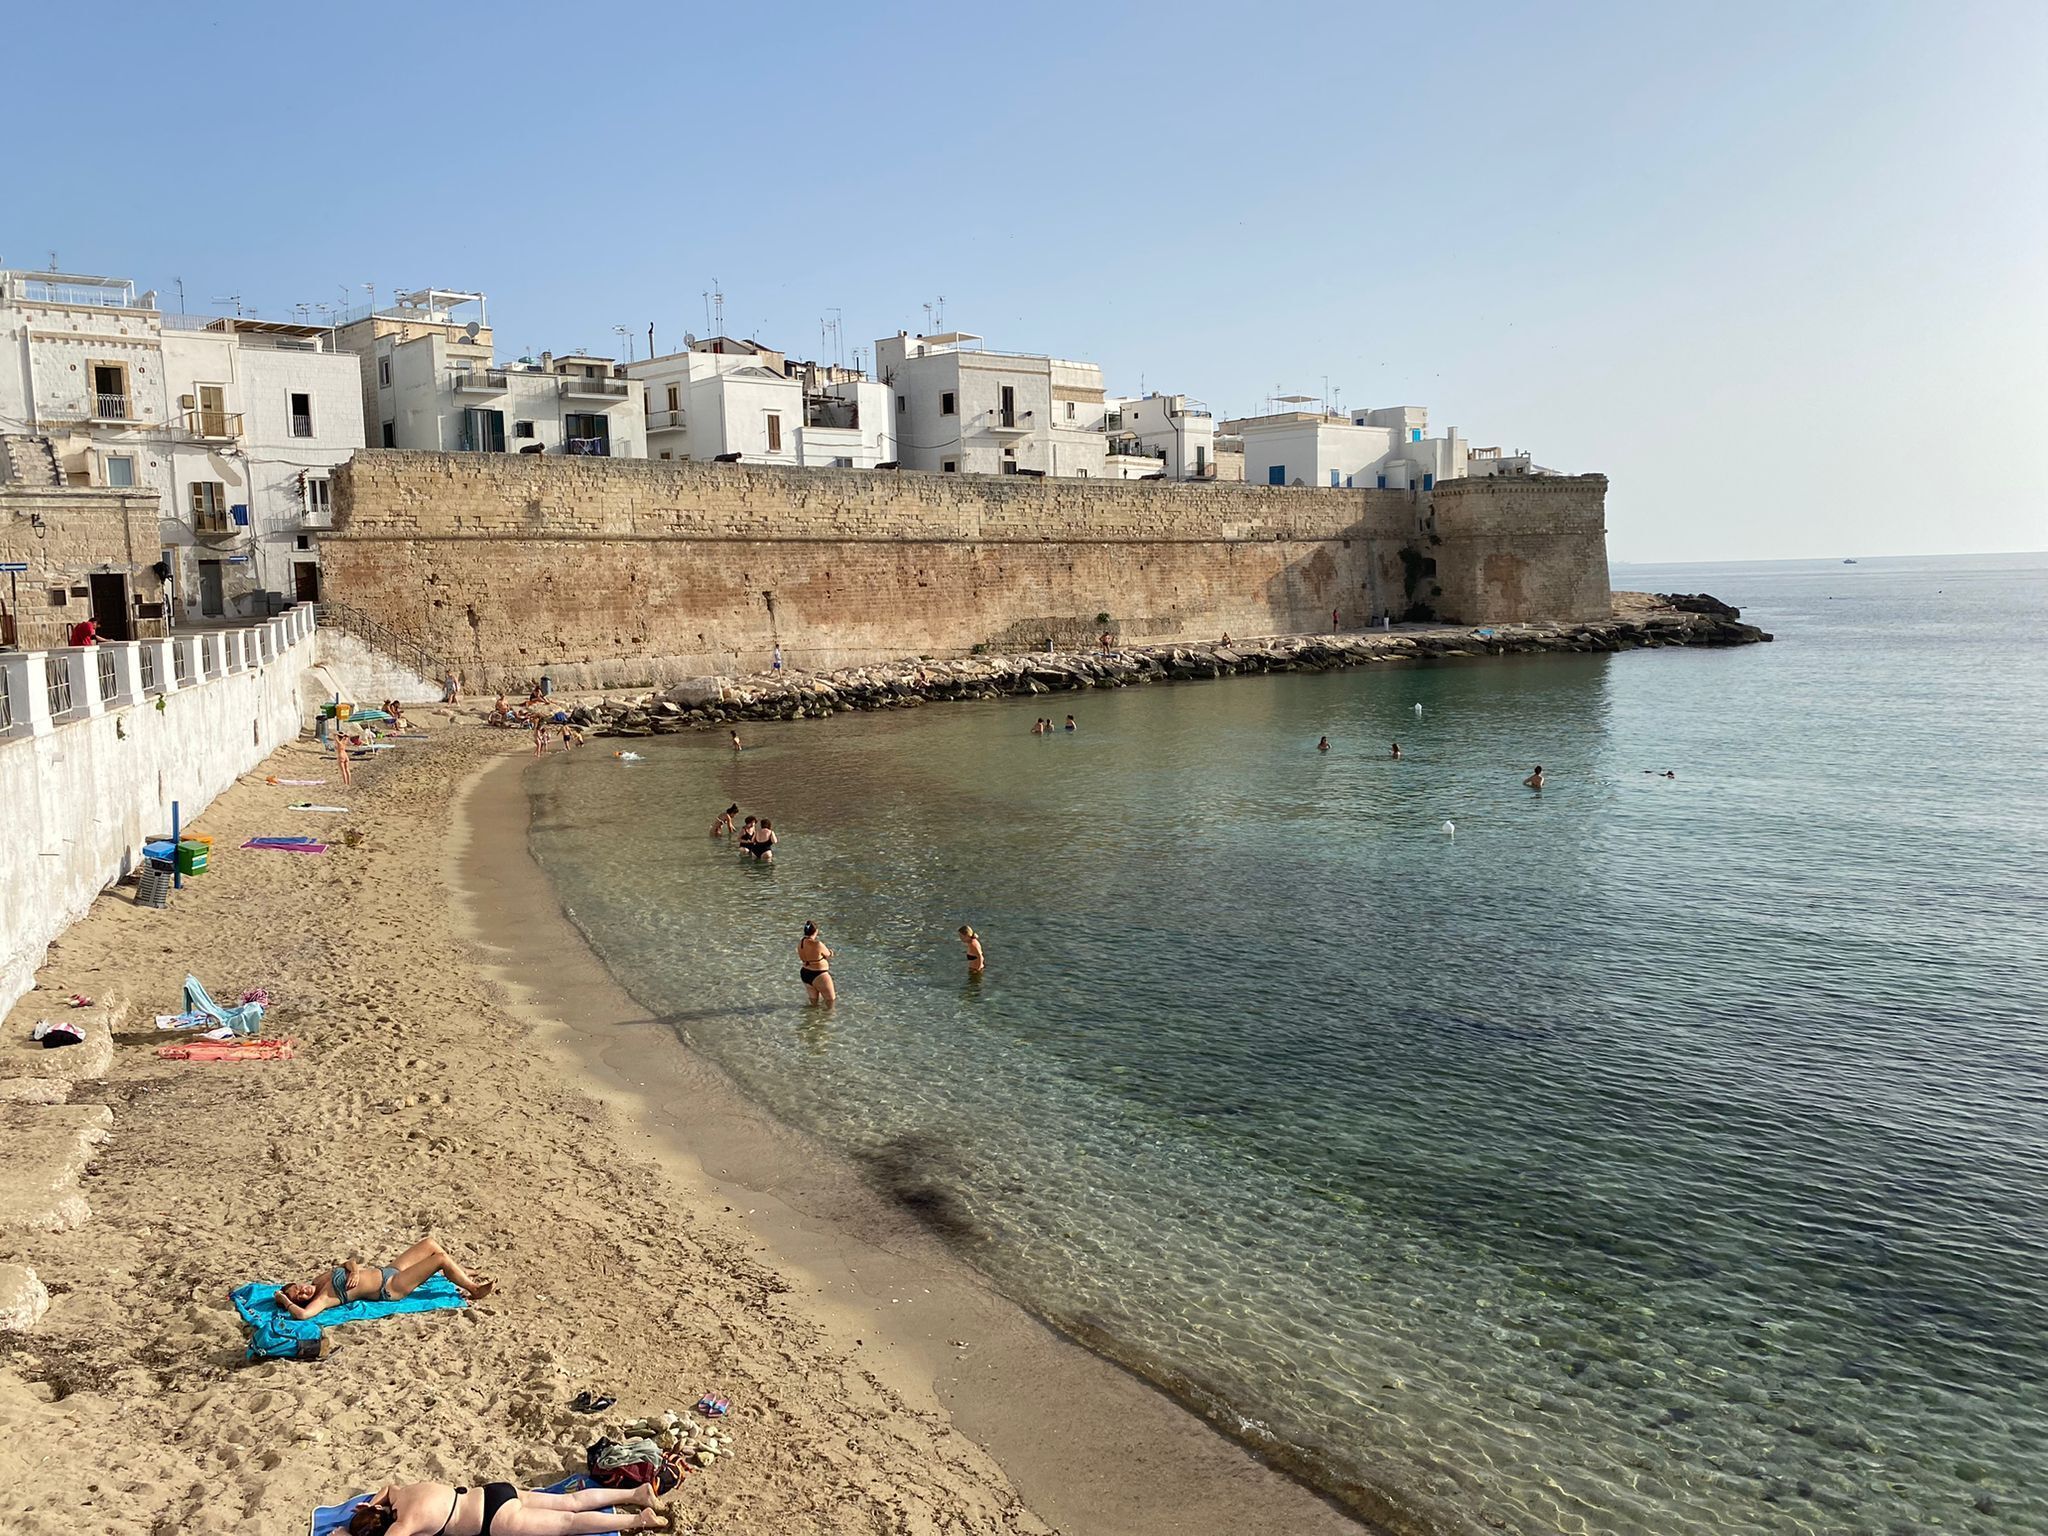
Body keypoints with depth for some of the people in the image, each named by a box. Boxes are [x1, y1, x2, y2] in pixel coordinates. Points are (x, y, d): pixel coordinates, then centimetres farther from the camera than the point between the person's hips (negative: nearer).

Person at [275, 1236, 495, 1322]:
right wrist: (285, 1301, -24)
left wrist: (353, 1267, -10)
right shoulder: (323, 1298, -20)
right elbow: (302, 1314, -39)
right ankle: (474, 1291, 1)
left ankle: (465, 1274, 28)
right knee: (441, 1258, -16)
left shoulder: (324, 1279, 3)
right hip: (391, 1288, -9)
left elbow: (347, 1263, 12)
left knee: (429, 1243, 9)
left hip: (387, 1271, 9)